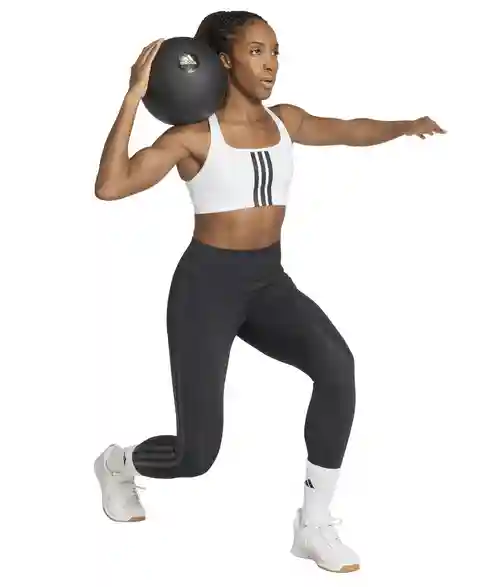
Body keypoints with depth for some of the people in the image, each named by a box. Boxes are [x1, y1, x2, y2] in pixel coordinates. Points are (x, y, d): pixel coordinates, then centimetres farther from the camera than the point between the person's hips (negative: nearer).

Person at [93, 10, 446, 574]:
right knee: (196, 455, -4)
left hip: (268, 282, 5)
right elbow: (110, 186, -23)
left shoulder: (285, 120, 5)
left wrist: (405, 126, 1)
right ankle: (117, 463, 34)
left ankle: (314, 524, -12)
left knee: (336, 364, -27)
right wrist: (134, 97, -24)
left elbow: (350, 130, 20)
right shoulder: (194, 135, -12)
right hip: (207, 284, -5)